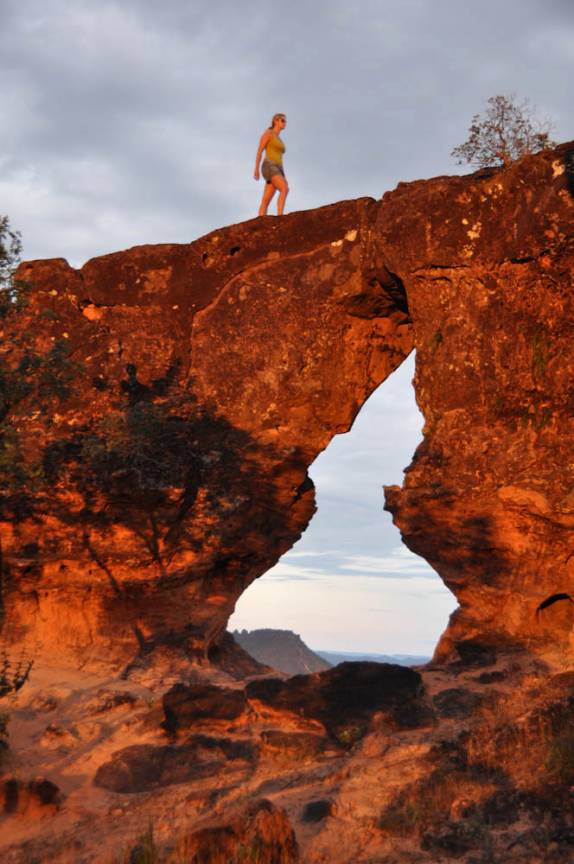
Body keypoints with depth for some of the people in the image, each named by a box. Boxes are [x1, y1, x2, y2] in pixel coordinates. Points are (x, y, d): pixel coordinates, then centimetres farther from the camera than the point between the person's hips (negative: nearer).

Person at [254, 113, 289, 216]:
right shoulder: (268, 133, 4)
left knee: (266, 201, -2)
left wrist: (282, 177, 20)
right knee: (285, 189, -29)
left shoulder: (279, 140, 29)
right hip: (269, 168, -8)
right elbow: (259, 151, -5)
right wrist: (256, 169, -15)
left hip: (277, 171, 8)